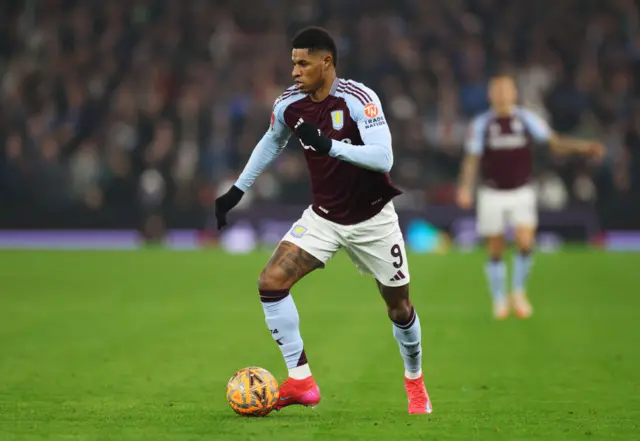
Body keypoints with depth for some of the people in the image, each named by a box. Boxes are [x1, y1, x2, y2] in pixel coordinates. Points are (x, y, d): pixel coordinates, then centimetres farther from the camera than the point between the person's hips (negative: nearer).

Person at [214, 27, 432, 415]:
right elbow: (272, 142, 15)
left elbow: (383, 157, -34)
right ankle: (301, 381, -10)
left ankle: (415, 382, 36)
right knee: (271, 281, -16)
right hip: (324, 217, 4)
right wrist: (238, 190, 15)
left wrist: (329, 145, -43)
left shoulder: (358, 99, -24)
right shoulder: (289, 104, -8)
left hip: (372, 219, -4)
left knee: (399, 309, 8)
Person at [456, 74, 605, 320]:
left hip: (521, 192, 0)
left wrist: (584, 147, -18)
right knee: (496, 251, 4)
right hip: (492, 195, 0)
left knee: (525, 242, -16)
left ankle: (518, 293, 5)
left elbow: (555, 143, -4)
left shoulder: (527, 120, -2)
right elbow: (472, 159, -3)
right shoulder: (481, 124, -4)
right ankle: (500, 301, 21)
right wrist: (465, 188, -17)